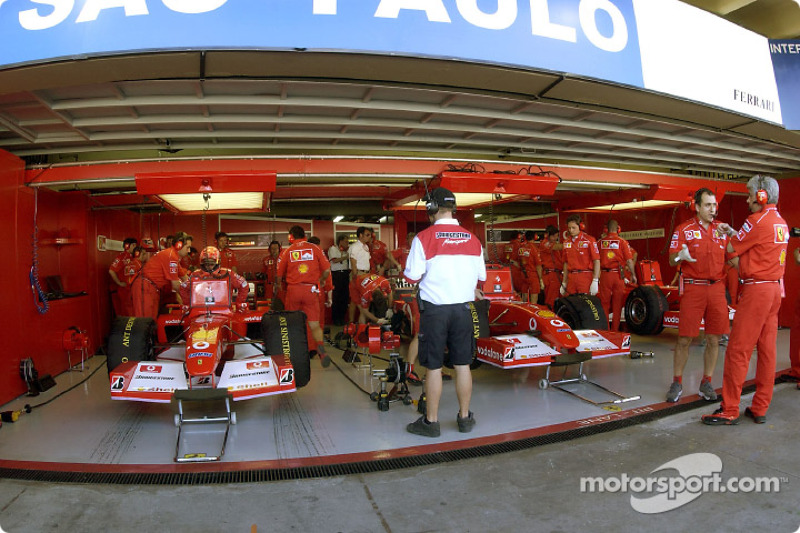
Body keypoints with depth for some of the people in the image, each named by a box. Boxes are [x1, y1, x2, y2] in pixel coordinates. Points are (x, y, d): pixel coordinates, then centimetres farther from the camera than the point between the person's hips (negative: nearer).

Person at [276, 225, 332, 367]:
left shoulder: (286, 251, 4)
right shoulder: (314, 248, 4)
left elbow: (279, 275, 8)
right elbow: (327, 270, 1)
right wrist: (321, 281, 20)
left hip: (293, 289, 0)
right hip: (311, 289, 0)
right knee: (314, 324, 3)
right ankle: (321, 349, -18)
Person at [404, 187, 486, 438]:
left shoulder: (424, 237, -10)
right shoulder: (473, 239, 4)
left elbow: (413, 277, -11)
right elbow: (480, 277, 10)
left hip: (434, 308, -4)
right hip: (463, 308, 4)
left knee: (434, 367, 5)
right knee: (462, 365, 13)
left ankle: (431, 422, 17)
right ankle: (465, 417, 25)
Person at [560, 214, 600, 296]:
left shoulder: (589, 240, -3)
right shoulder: (567, 242, 13)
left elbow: (596, 261, -6)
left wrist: (595, 281, -13)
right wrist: (564, 283, 17)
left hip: (586, 278, -5)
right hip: (571, 279, 5)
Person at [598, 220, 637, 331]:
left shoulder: (600, 242, 1)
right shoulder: (622, 241, -3)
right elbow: (629, 260, -5)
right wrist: (633, 275, 7)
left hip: (604, 275, 1)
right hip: (618, 275, -1)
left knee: (604, 303, 9)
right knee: (617, 303, 9)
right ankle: (615, 329, 13)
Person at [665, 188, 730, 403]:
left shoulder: (721, 229, 12)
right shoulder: (684, 229, 1)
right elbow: (671, 261, -2)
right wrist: (680, 256, -25)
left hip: (717, 288, 4)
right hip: (693, 288, -3)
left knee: (713, 340, 5)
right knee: (684, 339, -2)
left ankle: (706, 383, 19)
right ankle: (677, 383, 10)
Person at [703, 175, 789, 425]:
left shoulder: (758, 220, -13)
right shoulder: (781, 222, 14)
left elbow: (731, 249, -6)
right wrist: (732, 232, 19)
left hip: (756, 290, -9)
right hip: (775, 289, 9)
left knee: (738, 350, -6)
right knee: (767, 349, 10)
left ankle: (729, 411, -2)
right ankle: (760, 409, 16)